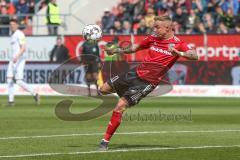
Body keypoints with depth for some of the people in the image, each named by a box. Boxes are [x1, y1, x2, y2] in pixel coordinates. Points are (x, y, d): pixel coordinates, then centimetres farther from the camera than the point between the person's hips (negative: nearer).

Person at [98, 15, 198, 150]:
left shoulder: (177, 44, -12)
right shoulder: (153, 38, 4)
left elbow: (195, 56, -25)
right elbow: (136, 48, 21)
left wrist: (178, 53, -41)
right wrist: (117, 50, 18)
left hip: (148, 82, -7)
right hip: (136, 73, 7)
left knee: (120, 107, -17)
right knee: (104, 89, 13)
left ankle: (106, 141, -8)